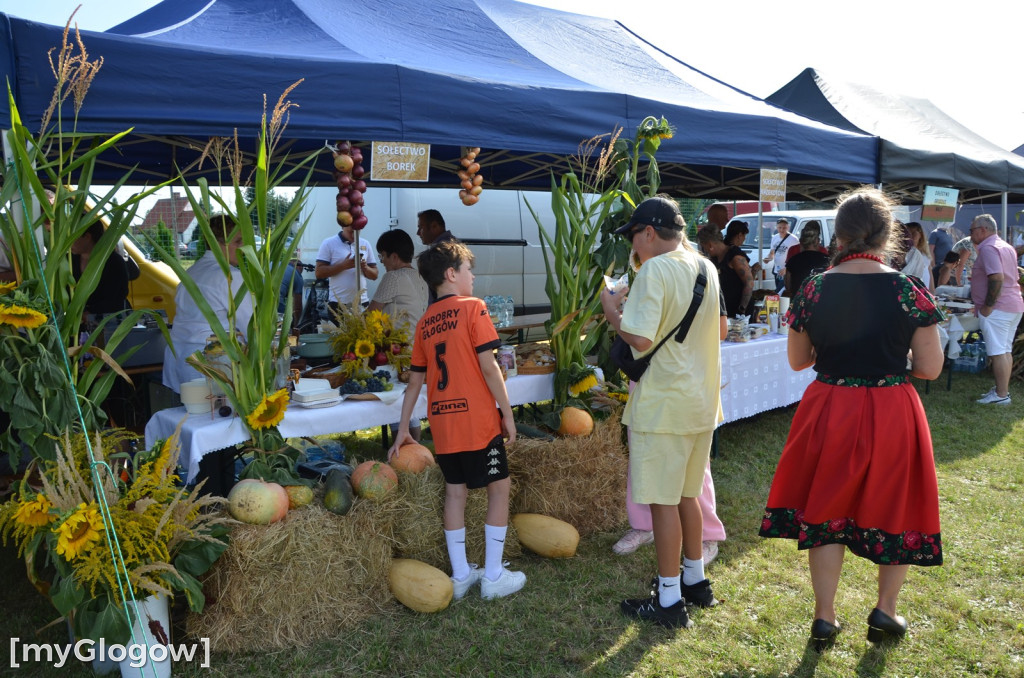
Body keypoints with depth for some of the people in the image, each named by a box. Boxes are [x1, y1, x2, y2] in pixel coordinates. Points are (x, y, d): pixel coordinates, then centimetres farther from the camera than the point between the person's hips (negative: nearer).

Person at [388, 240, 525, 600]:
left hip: (442, 421, 6)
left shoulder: (425, 321, 11)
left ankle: (460, 575, 20)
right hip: (477, 419, -6)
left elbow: (415, 381, 13)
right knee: (499, 488, 6)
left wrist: (403, 430, 18)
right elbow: (488, 366, -13)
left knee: (455, 492, 13)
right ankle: (493, 575, 10)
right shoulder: (472, 307, -7)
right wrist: (507, 411, -5)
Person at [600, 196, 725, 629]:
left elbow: (640, 338, -25)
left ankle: (669, 601, 11)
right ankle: (696, 581, 33)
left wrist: (612, 310, -7)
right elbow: (721, 330, 19)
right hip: (702, 400, 8)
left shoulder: (655, 271, -17)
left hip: (662, 406, -8)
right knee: (685, 494, 21)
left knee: (663, 501, 1)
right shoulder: (705, 268, 8)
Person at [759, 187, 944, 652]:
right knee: (894, 508, 19)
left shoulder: (813, 290, -7)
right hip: (893, 415, -1)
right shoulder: (910, 291, -11)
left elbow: (797, 360, 3)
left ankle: (824, 619, 21)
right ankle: (885, 613, 31)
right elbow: (930, 368, -8)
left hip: (829, 413, 1)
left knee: (826, 509, 14)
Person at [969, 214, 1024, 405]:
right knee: (1006, 350, 14)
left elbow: (997, 278, -24)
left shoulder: (988, 248, -14)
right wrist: (977, 278, 24)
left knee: (998, 352, -7)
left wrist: (987, 307, -20)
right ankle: (1003, 389, 20)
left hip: (997, 308, -10)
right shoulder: (1006, 246, 17)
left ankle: (1001, 395, -4)